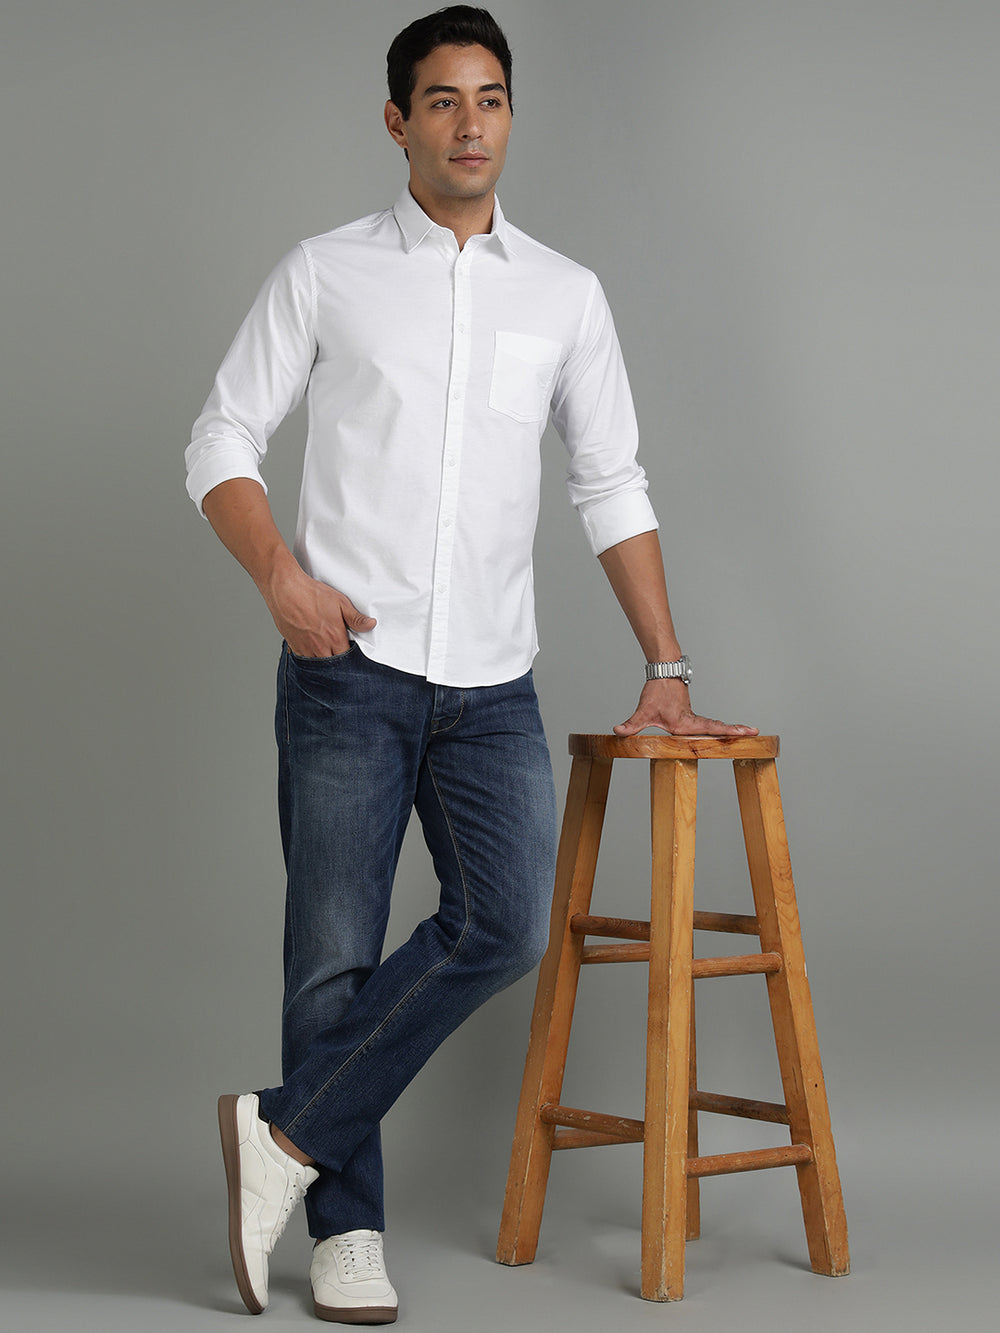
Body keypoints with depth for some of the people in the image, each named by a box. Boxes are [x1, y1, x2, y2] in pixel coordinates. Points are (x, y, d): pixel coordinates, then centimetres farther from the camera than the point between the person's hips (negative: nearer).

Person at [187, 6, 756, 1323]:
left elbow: (613, 488, 13)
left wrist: (667, 671, 9)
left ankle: (289, 1131, 0)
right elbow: (222, 444, 4)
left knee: (504, 927, -13)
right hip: (349, 670, -2)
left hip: (492, 683, 3)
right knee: (337, 952, -1)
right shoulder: (324, 273, 5)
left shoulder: (566, 295, 11)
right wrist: (281, 573, -14)